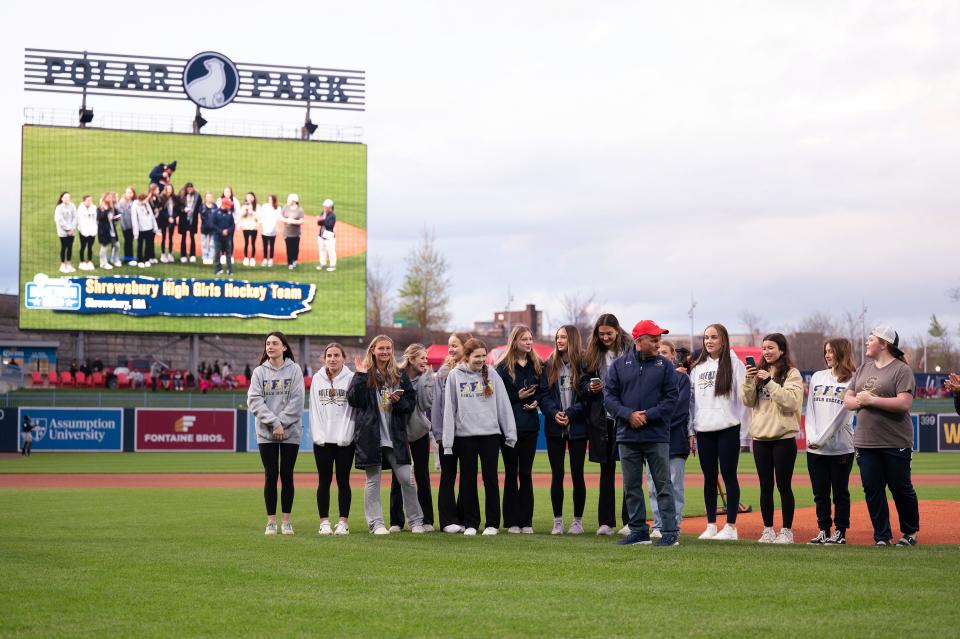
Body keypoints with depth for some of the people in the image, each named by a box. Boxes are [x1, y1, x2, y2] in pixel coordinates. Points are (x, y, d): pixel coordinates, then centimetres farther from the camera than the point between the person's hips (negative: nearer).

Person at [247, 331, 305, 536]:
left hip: (290, 431, -1)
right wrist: (274, 422, -14)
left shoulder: (294, 370, 1)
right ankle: (271, 521, 8)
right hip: (266, 433, 1)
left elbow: (296, 400, -5)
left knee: (287, 475, 2)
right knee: (270, 476, 3)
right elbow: (254, 400, -4)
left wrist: (282, 423, -14)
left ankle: (286, 521, 9)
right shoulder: (259, 372, 4)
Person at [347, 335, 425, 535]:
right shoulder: (364, 374, 1)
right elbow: (353, 400, -11)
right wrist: (360, 376, -17)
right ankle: (376, 523, 8)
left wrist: (399, 401, -9)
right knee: (372, 480, 3)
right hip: (370, 435, -2)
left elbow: (411, 402, 11)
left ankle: (415, 521, 11)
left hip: (395, 436, 2)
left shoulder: (399, 376, 10)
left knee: (407, 479, 1)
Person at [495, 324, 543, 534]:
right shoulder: (503, 367, -4)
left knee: (526, 473, 6)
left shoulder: (537, 365, 8)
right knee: (511, 473, 3)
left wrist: (536, 402, -6)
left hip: (530, 426, 3)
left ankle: (526, 521, 10)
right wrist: (518, 396, -14)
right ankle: (511, 522, 7)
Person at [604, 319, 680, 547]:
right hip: (627, 436, 2)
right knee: (631, 487, 7)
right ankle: (639, 531, 16)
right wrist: (628, 414, -13)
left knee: (663, 485, -2)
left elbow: (671, 398, -2)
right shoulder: (619, 364, 6)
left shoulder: (665, 365, 3)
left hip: (657, 436, -2)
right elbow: (609, 396, 2)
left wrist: (649, 415, -13)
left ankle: (670, 532, 0)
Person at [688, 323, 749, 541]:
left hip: (727, 428, -5)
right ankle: (711, 525, 14)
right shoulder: (698, 367, 13)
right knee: (709, 478, 8)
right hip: (703, 430, 5)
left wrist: (742, 423, -10)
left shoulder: (734, 364, -1)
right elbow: (691, 399, 13)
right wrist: (690, 431, 10)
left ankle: (731, 527, 3)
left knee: (729, 476, -2)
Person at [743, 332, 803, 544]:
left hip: (783, 437, -5)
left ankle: (786, 531, 7)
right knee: (765, 485, 8)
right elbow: (748, 401, 7)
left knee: (783, 485, 0)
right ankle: (768, 530, 14)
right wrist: (749, 380, -9)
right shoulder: (759, 372, 13)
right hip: (760, 437, 5)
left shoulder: (792, 374, -3)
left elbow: (791, 402, -16)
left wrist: (769, 382, -19)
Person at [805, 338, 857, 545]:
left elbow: (842, 416, -9)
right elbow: (810, 410, 11)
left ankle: (840, 532, 11)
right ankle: (823, 531, 16)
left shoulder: (852, 381, -4)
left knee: (840, 492, 3)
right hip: (815, 449, 5)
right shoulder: (817, 377, 12)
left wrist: (821, 439, -11)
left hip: (840, 448, -5)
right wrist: (811, 436, -2)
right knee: (820, 492, 8)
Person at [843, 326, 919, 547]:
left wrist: (871, 400, -18)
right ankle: (882, 537, 11)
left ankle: (910, 532, 21)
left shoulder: (901, 370, -7)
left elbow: (904, 404, -18)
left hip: (895, 443, -6)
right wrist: (859, 401, -9)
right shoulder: (863, 368, 15)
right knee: (872, 489, 3)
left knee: (901, 488, 3)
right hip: (866, 443, 6)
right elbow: (847, 399, 13)